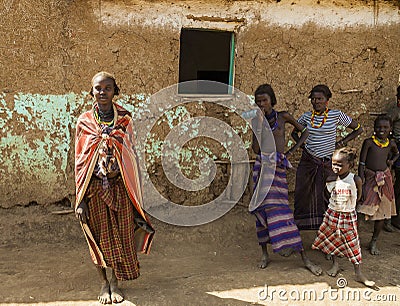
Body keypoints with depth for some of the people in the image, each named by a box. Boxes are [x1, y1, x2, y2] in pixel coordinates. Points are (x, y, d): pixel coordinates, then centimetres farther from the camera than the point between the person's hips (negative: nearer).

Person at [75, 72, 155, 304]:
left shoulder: (124, 119, 1)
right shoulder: (84, 122, 0)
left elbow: (131, 156, 5)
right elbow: (80, 161, 1)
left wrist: (135, 193, 2)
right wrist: (81, 200, -3)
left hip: (120, 186, 1)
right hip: (95, 187, 0)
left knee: (121, 234, 7)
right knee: (99, 236, 8)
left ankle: (115, 282, 25)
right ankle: (104, 283, 26)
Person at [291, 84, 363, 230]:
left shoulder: (336, 115, -6)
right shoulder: (307, 116, 3)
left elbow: (358, 129, 3)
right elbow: (294, 132, 21)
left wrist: (341, 143, -2)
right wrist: (302, 144, 5)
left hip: (328, 162, -3)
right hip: (307, 161, 3)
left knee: (327, 195, -4)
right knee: (302, 193, 5)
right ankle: (299, 224, 18)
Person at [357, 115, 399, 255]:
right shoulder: (369, 142, -9)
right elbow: (362, 163, -10)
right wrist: (361, 181, -16)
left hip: (384, 179, 5)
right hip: (370, 178, -4)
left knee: (382, 212, 8)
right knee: (363, 210, -13)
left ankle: (373, 242, 23)